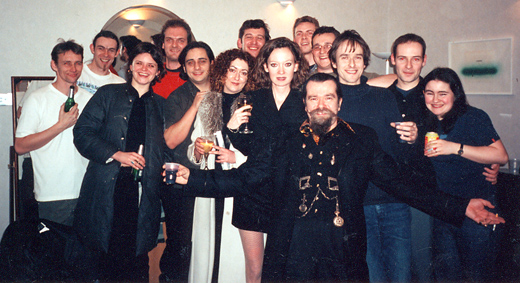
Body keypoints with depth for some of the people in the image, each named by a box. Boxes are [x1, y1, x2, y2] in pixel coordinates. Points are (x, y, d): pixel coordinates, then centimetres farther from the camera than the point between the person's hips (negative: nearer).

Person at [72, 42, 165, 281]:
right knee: (105, 260, 2)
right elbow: (82, 133, 2)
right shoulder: (108, 94, 10)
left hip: (143, 193, 1)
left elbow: (165, 147, 17)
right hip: (108, 190, -1)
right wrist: (116, 154, -10)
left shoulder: (160, 105, 16)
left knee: (136, 261, 1)